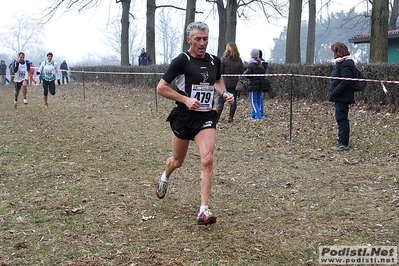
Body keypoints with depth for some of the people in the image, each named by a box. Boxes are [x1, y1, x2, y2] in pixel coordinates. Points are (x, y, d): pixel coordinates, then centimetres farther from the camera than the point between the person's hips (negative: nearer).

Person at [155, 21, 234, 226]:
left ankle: (204, 211, -12)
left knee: (207, 159, -15)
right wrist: (186, 99, -20)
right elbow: (161, 88, -10)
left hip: (206, 117, 3)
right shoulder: (181, 61, -10)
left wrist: (224, 94, 5)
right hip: (183, 117, -2)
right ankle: (165, 178, 52)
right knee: (178, 161, 14)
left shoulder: (214, 61, 5)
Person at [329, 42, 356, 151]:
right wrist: (333, 93, 12)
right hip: (340, 96, 10)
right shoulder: (341, 62, 18)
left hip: (343, 97, -10)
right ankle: (342, 142, 22)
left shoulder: (346, 64, -15)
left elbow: (345, 82, -22)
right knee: (341, 118, 14)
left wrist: (334, 92, -21)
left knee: (341, 118, -7)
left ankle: (343, 143, -3)